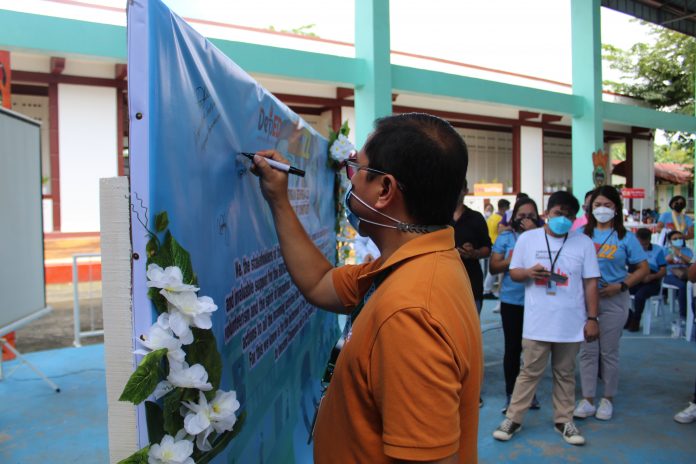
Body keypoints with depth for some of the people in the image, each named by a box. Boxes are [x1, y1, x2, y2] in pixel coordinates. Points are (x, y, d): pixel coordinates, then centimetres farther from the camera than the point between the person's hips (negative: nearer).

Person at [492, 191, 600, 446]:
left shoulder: (584, 242, 3)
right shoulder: (527, 238, 1)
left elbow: (590, 282, 4)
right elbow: (513, 272, 6)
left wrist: (592, 318, 1)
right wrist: (528, 272, -16)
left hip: (571, 323, 1)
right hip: (537, 322, -1)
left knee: (565, 373, 13)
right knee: (530, 372, 5)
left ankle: (564, 420, 28)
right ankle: (513, 418, 17)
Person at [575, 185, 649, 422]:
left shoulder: (625, 237, 0)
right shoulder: (581, 233, 4)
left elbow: (643, 268, 1)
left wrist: (621, 286, -11)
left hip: (614, 299, -1)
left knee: (609, 351, 8)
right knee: (588, 351, 6)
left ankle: (607, 399, 23)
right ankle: (587, 400, 16)